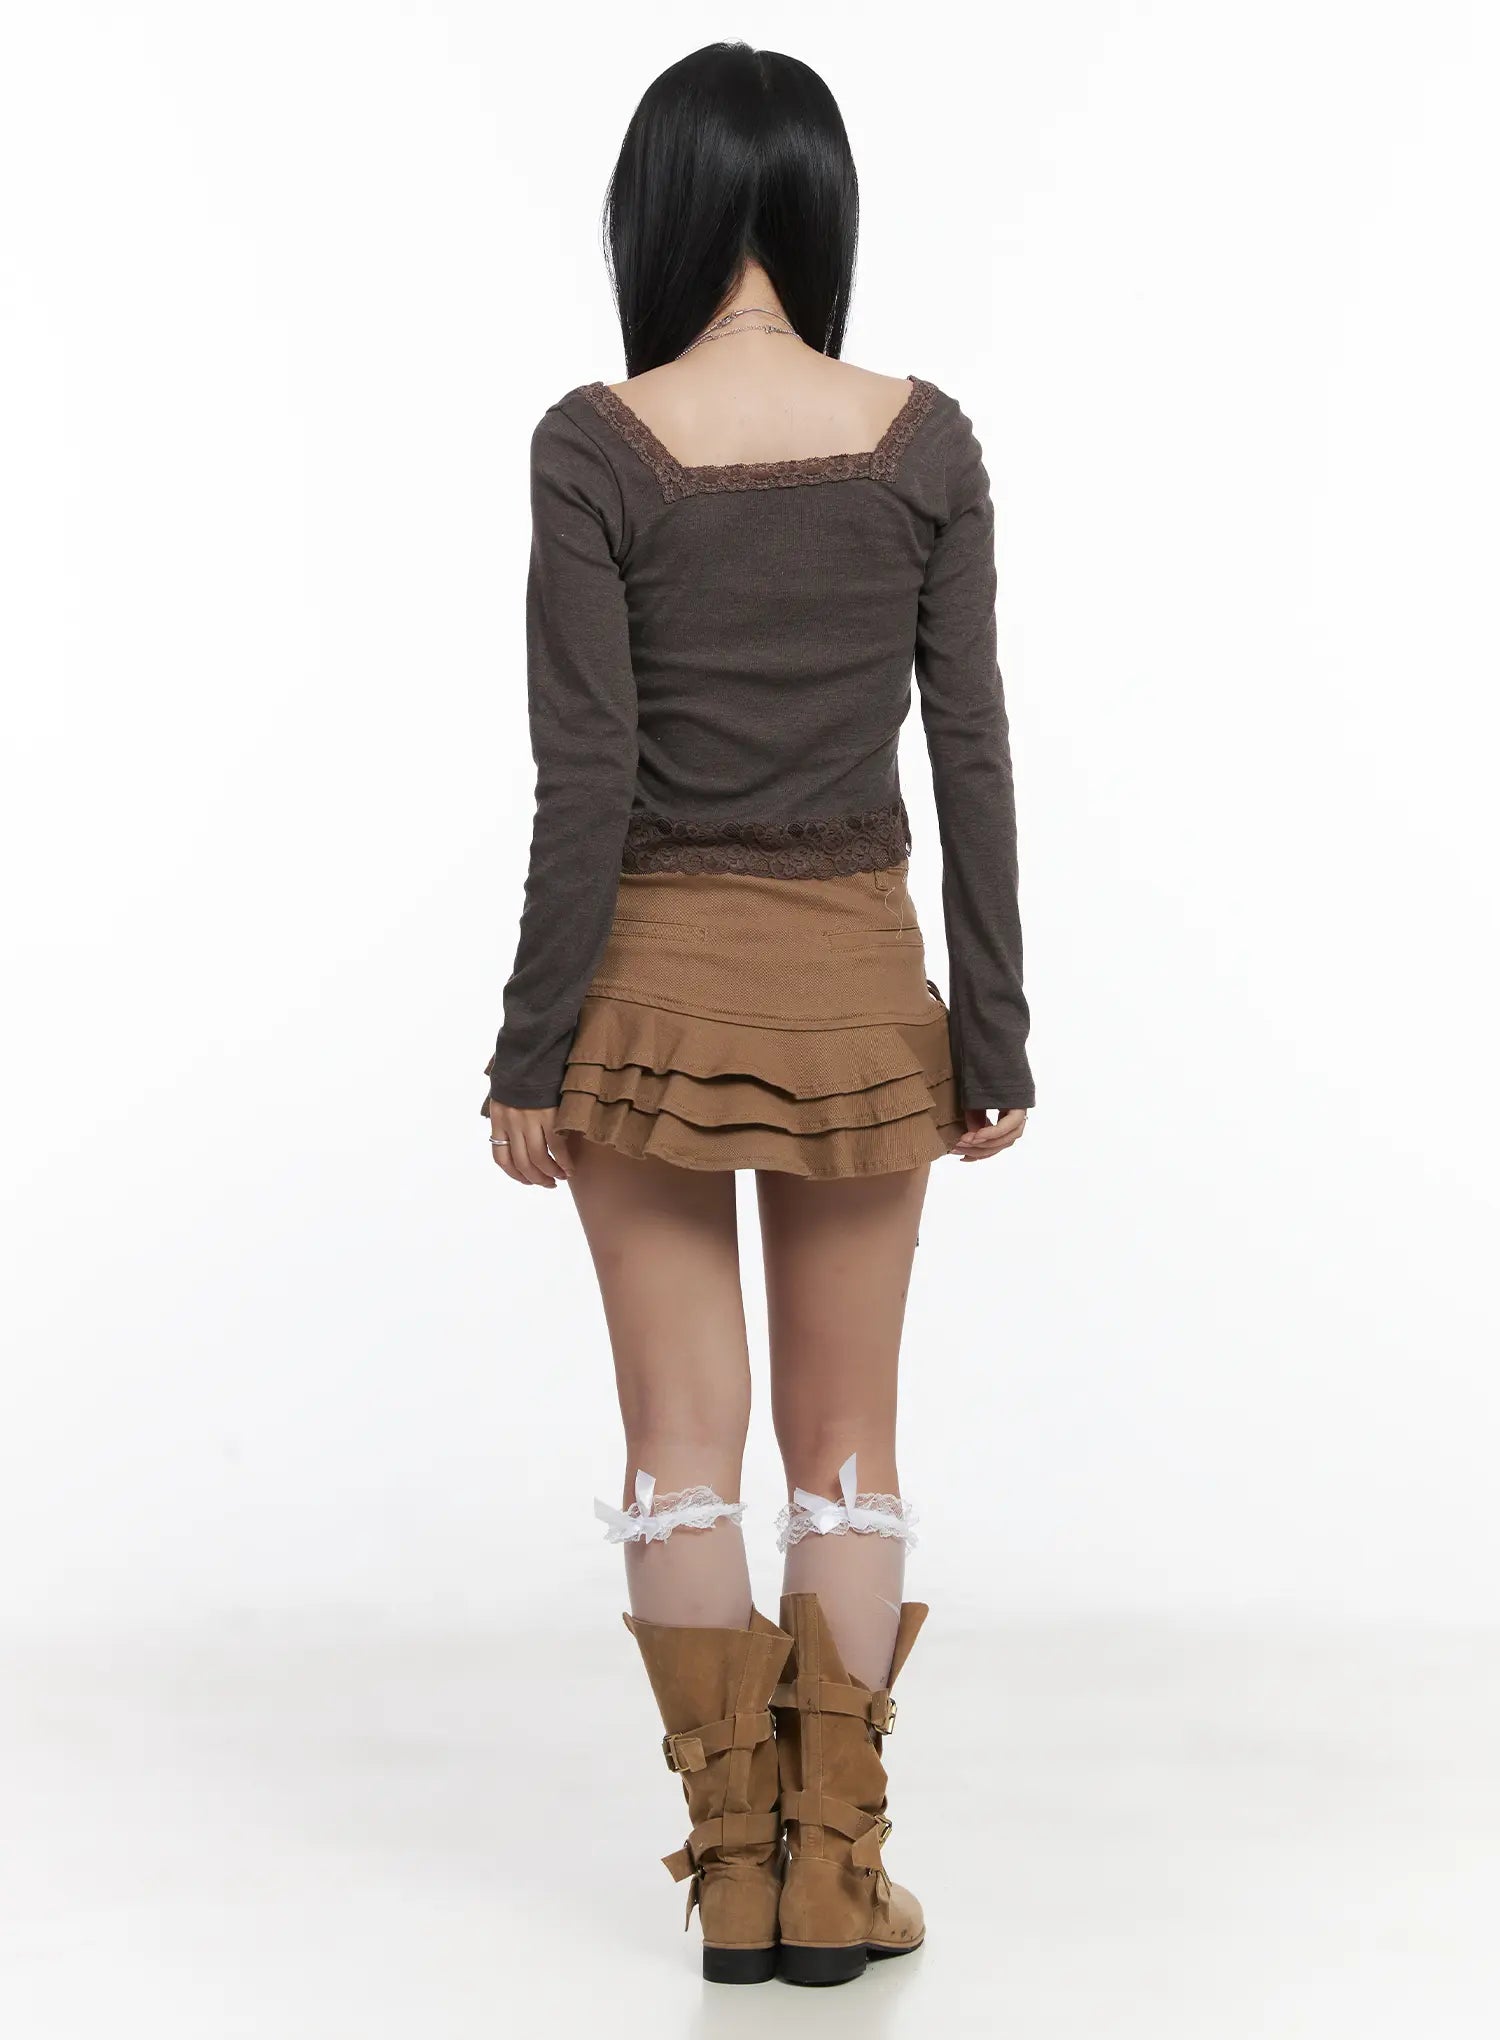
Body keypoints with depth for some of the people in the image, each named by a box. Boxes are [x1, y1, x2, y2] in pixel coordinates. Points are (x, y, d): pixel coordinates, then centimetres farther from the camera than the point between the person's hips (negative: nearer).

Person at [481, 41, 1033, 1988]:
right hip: (857, 978, 2)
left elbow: (586, 777, -13)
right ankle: (837, 1875, 16)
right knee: (846, 1444, 12)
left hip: (654, 976, -2)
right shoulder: (925, 442, -3)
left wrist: (533, 1055, -6)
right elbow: (970, 755, -3)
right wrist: (995, 1032, 4)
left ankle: (738, 1871, 15)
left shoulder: (597, 447, -10)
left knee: (685, 1445, 8)